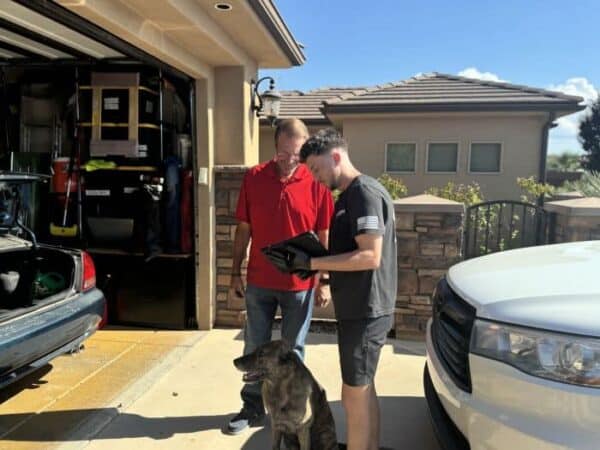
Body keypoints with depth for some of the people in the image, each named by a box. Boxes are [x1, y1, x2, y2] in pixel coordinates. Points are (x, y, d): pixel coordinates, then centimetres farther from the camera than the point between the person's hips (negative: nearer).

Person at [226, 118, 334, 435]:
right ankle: (252, 407, 33)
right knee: (255, 348, 14)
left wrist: (324, 282, -4)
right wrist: (235, 273, 3)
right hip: (259, 282, 2)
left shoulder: (316, 183, -8)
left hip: (300, 284, -2)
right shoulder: (253, 178, -3)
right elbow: (243, 230, 3)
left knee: (292, 351, 14)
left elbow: (324, 237, -4)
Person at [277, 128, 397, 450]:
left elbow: (370, 256, -25)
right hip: (359, 309, 10)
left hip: (365, 311, -10)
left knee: (354, 394, 3)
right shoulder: (349, 195, 13)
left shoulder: (364, 193, -18)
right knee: (364, 388, 20)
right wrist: (314, 262, 5)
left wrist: (312, 262, -22)